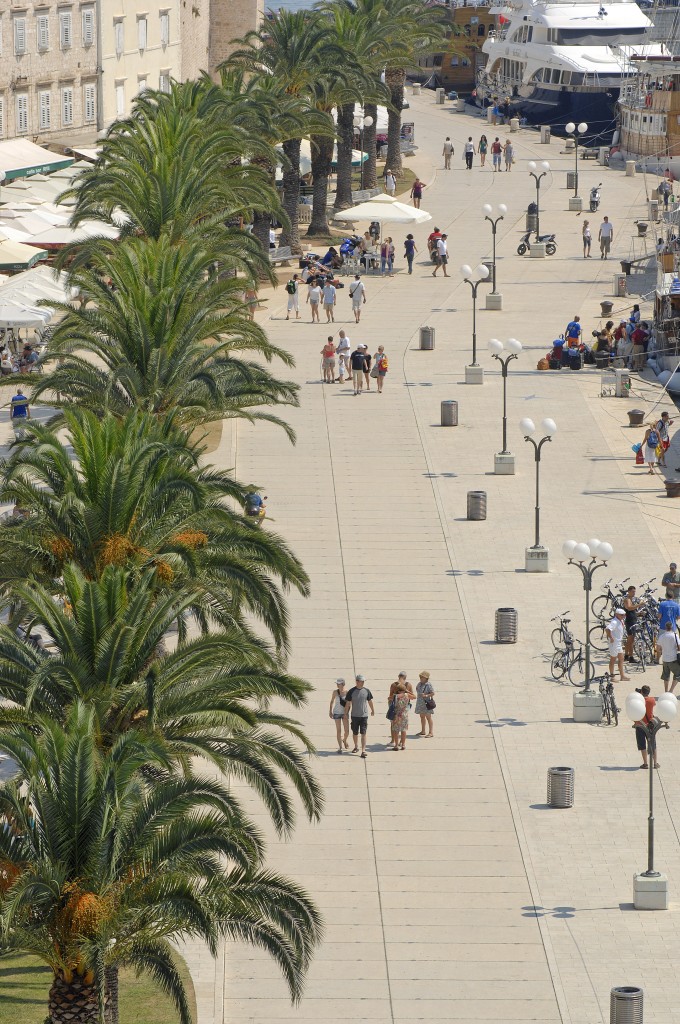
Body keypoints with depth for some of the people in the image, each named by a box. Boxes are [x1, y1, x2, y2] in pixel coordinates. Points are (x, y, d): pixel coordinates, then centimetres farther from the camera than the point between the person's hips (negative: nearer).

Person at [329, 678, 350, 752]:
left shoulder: (347, 692, -9)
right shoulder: (335, 692, -6)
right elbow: (332, 701, 7)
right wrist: (330, 711, 6)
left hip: (344, 713, 0)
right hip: (337, 713, 0)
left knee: (347, 731, 1)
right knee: (339, 731, -1)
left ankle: (344, 740, 34)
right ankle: (340, 747, 7)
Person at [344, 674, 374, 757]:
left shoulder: (366, 691, 0)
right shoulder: (351, 691, -5)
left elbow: (370, 701, 14)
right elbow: (348, 703, 0)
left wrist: (373, 710, 25)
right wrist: (346, 714, 0)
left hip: (364, 715, 0)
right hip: (354, 716, 0)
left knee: (363, 733, -7)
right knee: (355, 733, 13)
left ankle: (363, 751, -9)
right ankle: (356, 747, 33)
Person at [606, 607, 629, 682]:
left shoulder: (621, 621, 8)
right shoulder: (614, 622, -22)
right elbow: (608, 629, -38)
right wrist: (611, 638, -30)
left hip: (619, 643, 10)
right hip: (614, 643, -10)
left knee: (621, 659, 12)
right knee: (613, 660, 1)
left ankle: (622, 676, 17)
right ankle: (612, 676, 9)